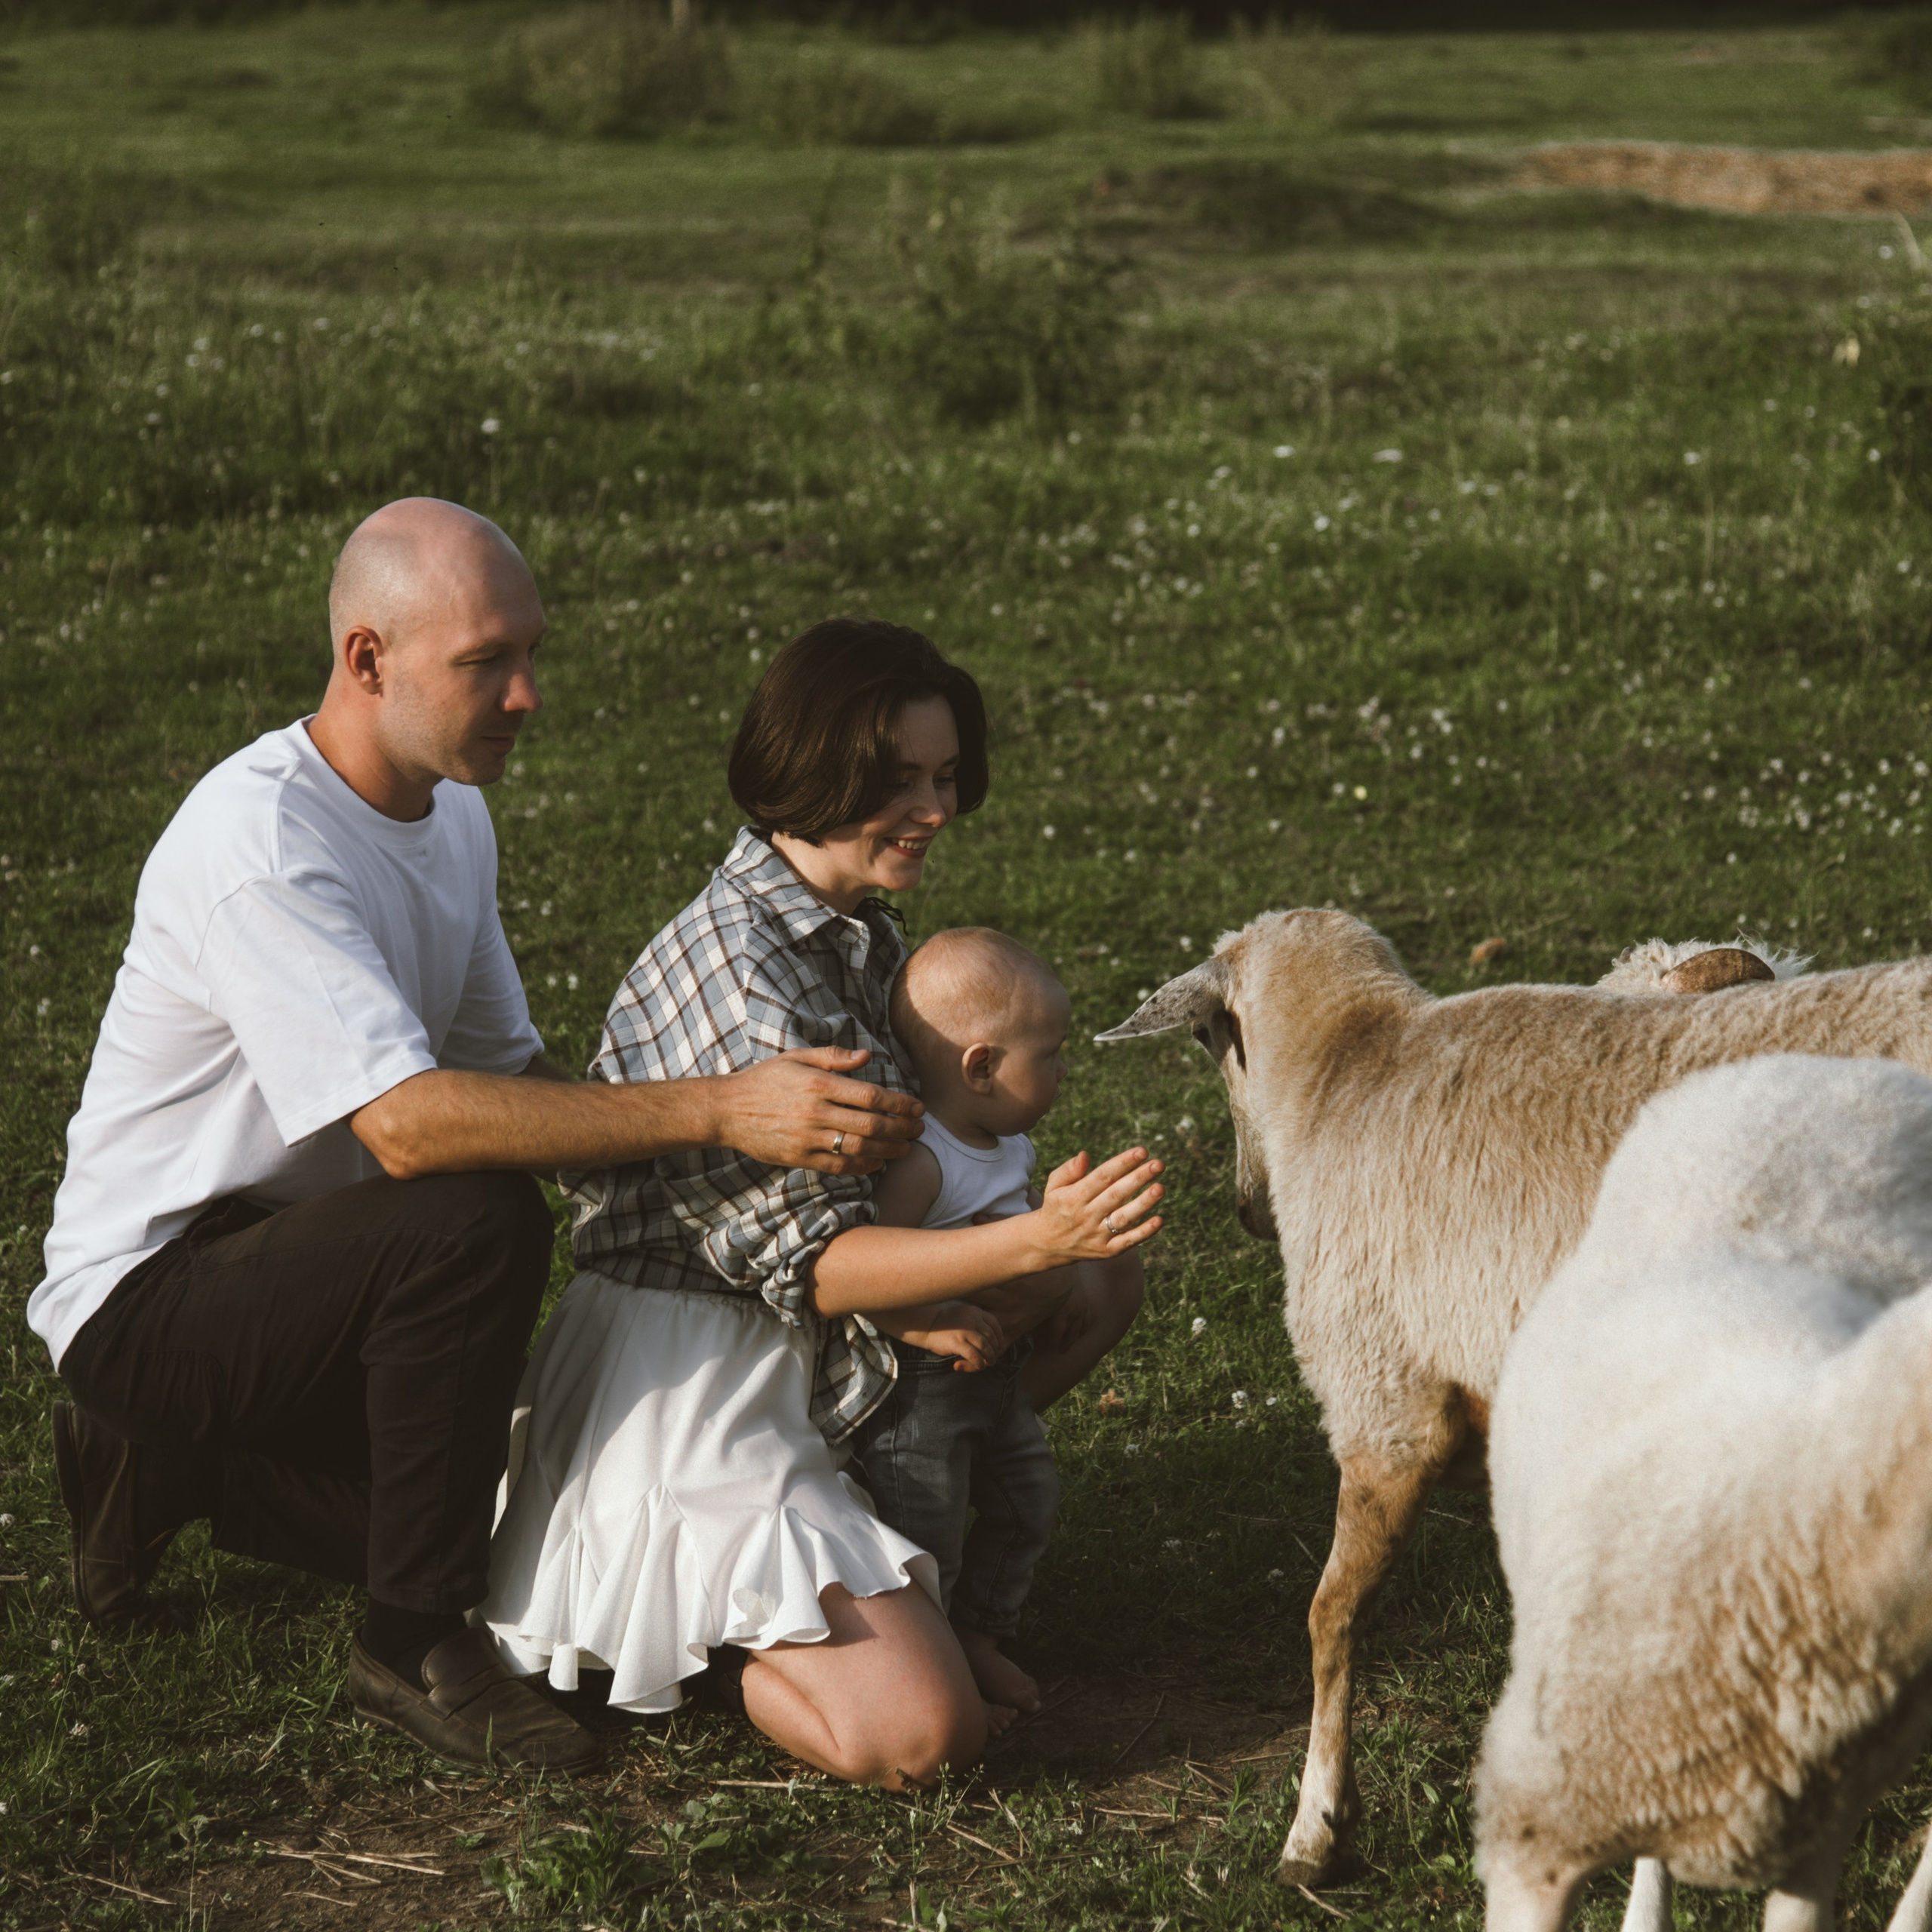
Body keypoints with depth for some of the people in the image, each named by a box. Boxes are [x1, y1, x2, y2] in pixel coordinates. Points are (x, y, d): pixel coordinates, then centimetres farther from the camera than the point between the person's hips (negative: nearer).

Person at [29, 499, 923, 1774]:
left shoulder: (453, 814, 4)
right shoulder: (259, 844, -26)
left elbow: (509, 1067, 11)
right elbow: (408, 1123, -37)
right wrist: (718, 1109, -42)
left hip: (285, 1263, 9)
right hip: (147, 1288, -9)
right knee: (479, 1221, -32)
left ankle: (170, 1464, 21)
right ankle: (415, 1648, -18)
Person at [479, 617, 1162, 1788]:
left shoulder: (860, 939, 9)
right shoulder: (736, 969, -22)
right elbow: (807, 1263, -23)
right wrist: (1033, 1244, -33)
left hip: (793, 1387, 10)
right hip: (682, 1402, -10)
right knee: (922, 1735, -21)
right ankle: (654, 1632, 3)